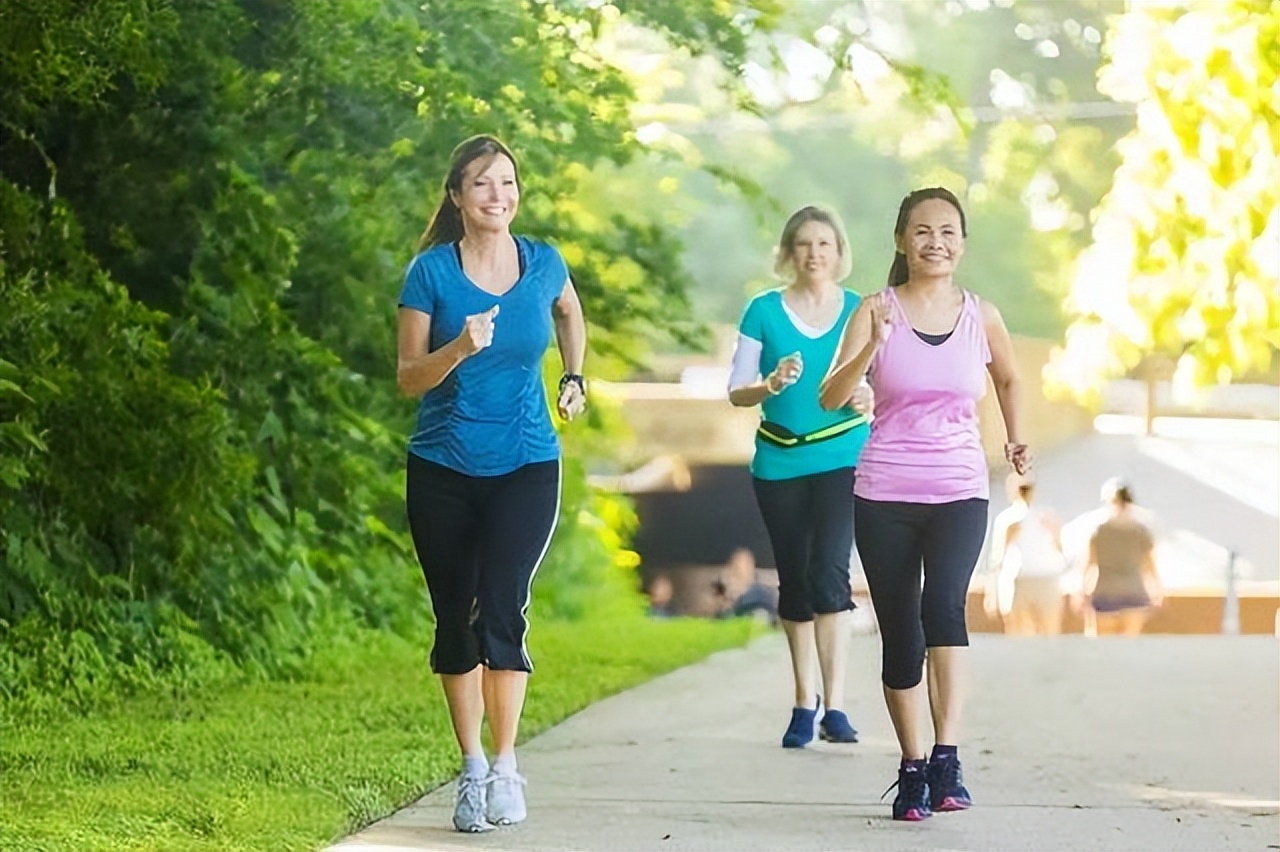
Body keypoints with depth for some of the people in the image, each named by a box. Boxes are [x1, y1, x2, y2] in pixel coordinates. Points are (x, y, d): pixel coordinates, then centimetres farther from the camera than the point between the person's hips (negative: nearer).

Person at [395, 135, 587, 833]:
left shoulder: (543, 264, 1)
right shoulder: (431, 271, -5)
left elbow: (569, 310, 26)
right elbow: (408, 378, -7)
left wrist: (574, 377, 17)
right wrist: (460, 347, -24)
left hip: (525, 466, 0)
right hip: (443, 469, 0)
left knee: (502, 607, -15)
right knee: (455, 618, 6)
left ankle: (504, 768, -8)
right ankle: (471, 768, 16)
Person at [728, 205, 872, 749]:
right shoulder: (765, 311, 3)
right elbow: (736, 391, 2)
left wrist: (867, 397, -14)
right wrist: (772, 384, -18)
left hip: (843, 460, -2)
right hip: (779, 464, 2)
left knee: (829, 572, -16)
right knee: (794, 582, 9)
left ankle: (835, 707, -16)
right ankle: (803, 702, 21)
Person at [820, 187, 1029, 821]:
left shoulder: (981, 317, 4)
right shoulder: (877, 311, -1)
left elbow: (1009, 379, 25)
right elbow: (832, 398, -12)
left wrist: (1014, 438, 11)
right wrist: (873, 343, -27)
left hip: (959, 492, 0)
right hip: (885, 495, 0)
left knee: (944, 602, -26)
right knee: (899, 635, 4)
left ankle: (946, 757, -31)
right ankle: (913, 769, 20)